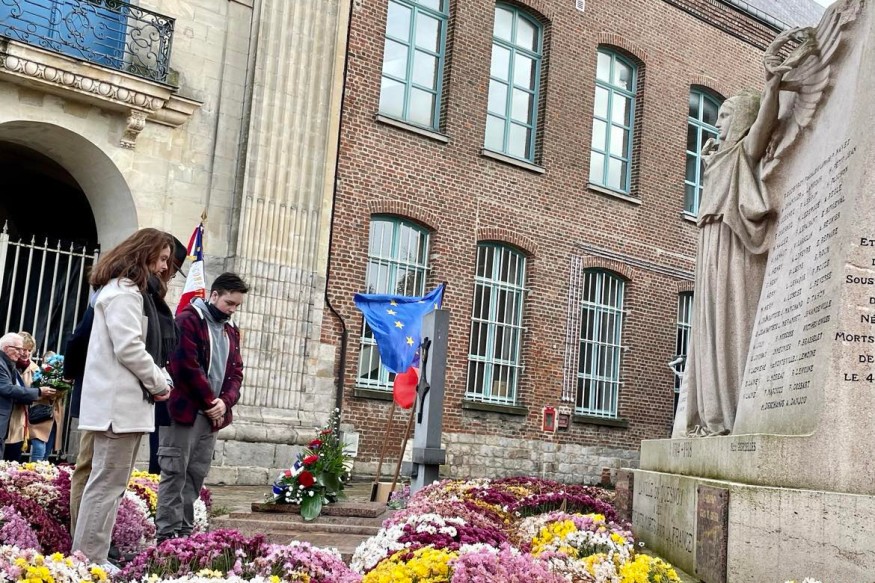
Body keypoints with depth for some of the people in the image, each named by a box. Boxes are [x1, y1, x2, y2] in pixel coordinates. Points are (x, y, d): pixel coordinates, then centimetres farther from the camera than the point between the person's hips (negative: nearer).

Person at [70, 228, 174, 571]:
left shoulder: (129, 290, 24)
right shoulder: (124, 291, -9)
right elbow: (128, 347, -19)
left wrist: (155, 380, 8)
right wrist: (159, 382, -8)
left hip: (125, 401, 10)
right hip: (119, 403, -10)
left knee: (111, 482, 10)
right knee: (108, 482, -8)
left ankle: (89, 556, 14)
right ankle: (89, 560, -5)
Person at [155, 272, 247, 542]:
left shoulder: (231, 330, 17)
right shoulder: (188, 320, -6)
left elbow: (236, 372, 14)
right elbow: (187, 366, -14)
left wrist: (225, 401, -5)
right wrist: (210, 401, -11)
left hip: (212, 414, 7)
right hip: (184, 408, -7)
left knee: (197, 474, 7)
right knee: (175, 472, -5)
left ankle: (184, 530, 12)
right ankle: (168, 533, -1)